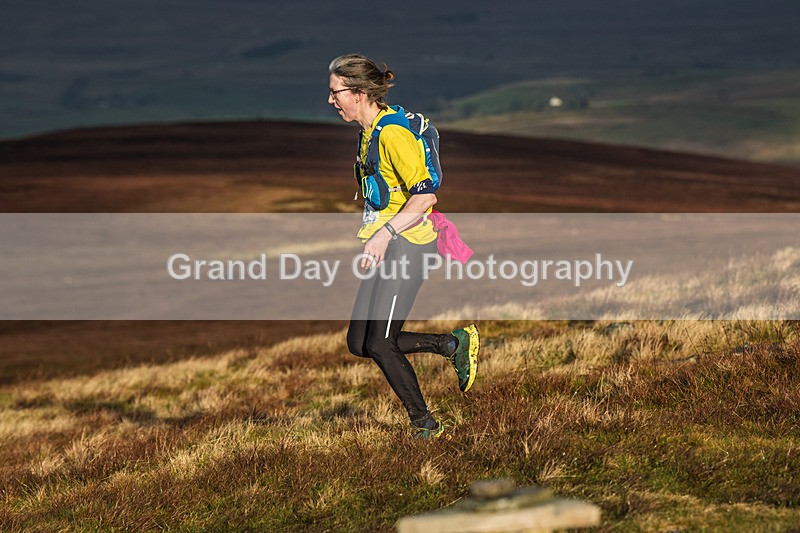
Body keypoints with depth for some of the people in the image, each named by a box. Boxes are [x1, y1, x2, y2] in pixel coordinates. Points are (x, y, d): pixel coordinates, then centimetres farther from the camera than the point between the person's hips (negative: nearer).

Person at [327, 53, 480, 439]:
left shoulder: (392, 133, -17)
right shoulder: (368, 131, 13)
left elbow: (425, 194, -23)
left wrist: (386, 233, -28)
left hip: (407, 245, -10)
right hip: (386, 247, 10)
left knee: (380, 345, -9)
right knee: (358, 344, 5)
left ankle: (424, 424, 7)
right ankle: (454, 344, 17)